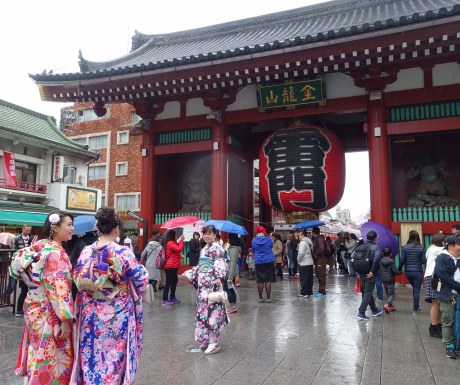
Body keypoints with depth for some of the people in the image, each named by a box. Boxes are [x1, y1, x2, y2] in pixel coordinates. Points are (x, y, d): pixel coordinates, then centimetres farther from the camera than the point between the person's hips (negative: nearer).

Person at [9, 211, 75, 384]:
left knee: (38, 354, 20)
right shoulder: (56, 252, -21)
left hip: (34, 307, 9)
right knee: (51, 358, 5)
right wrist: (65, 319, -21)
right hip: (49, 313, -8)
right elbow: (58, 288, -24)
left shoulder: (39, 246, 4)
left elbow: (20, 272, 11)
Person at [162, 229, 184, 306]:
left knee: (174, 281, 17)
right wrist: (181, 240, -16)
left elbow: (178, 249, 18)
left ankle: (172, 298, 26)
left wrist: (180, 241, 11)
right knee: (168, 282, -9)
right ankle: (165, 300, -7)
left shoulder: (172, 243, 17)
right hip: (170, 266, -11)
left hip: (173, 266, 11)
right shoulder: (170, 243, -16)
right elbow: (179, 249, -25)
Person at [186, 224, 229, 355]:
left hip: (212, 285, -9)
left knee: (212, 311, -7)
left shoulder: (218, 249, -10)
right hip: (202, 285, 9)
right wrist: (191, 274, 30)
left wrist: (219, 278, -36)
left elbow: (221, 265, -22)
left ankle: (214, 343, -1)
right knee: (203, 310, 13)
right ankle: (206, 339, 24)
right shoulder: (204, 249, 16)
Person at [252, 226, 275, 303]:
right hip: (269, 262, -1)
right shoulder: (268, 239, -4)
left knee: (260, 281, 7)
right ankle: (268, 298, 4)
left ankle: (260, 298, 11)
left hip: (258, 262, 1)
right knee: (268, 280, 3)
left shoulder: (254, 240, -2)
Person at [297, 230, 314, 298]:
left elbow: (301, 253, -25)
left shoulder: (303, 242, -15)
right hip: (310, 262, 9)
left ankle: (304, 293, 0)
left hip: (304, 264, -9)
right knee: (309, 278, 13)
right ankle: (310, 292, 19)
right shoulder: (309, 242, 14)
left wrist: (298, 259, -9)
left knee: (304, 279, -3)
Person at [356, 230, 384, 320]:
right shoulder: (376, 247, -9)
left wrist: (358, 272, 11)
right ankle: (361, 313, -2)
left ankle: (374, 310, 36)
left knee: (368, 292, 20)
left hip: (361, 273, 6)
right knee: (368, 293, 2)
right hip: (369, 274, -6)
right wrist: (372, 271, -21)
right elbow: (377, 258, -27)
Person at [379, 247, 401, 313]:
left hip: (383, 280, 5)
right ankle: (387, 305, -21)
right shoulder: (391, 261, -14)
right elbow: (395, 271, -14)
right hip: (390, 280, -5)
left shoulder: (381, 261, -1)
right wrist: (400, 272, 4)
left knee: (388, 294, 18)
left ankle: (391, 306, 23)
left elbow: (380, 270, 7)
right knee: (391, 294, 0)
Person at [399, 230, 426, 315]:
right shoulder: (420, 248, -8)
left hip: (408, 271, 2)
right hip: (418, 272, -2)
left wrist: (399, 269, 8)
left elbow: (402, 260, -5)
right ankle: (415, 309, 9)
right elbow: (424, 261, -8)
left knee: (415, 288, 23)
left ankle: (416, 306, 24)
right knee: (417, 290, 5)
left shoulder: (405, 247, -5)